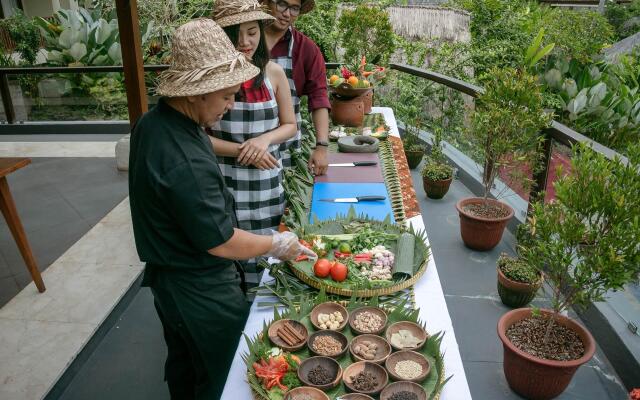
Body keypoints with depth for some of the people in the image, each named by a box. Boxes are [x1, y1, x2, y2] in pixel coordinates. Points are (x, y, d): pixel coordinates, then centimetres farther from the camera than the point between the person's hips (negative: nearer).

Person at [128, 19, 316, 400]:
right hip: (202, 294, -9)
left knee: (182, 363, 29)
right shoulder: (187, 163, -35)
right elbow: (220, 242, -26)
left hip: (166, 278, 9)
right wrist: (277, 245, -11)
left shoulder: (152, 122, -4)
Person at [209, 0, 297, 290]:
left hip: (268, 183, 3)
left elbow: (290, 125, 8)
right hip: (225, 184, -3)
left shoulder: (274, 73, 1)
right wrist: (241, 150, -16)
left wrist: (265, 139, -12)